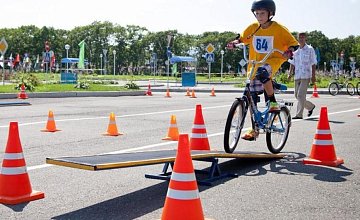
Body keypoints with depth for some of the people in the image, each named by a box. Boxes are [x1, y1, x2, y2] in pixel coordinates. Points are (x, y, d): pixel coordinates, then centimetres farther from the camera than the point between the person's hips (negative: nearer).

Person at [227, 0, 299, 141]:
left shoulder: (278, 28, -6)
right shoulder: (252, 28, 4)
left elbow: (293, 43, -3)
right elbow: (242, 39, 17)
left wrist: (289, 51, -24)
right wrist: (234, 43, -5)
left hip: (273, 61, -4)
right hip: (255, 63, 5)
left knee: (262, 72, -40)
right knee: (252, 97, 2)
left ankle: (273, 102, -21)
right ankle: (254, 129, 13)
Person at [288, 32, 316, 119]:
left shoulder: (310, 49, 0)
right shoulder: (295, 50, 12)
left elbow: (313, 64, 0)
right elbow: (292, 63, 16)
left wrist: (313, 76, -6)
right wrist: (290, 73, 5)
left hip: (306, 76, -6)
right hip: (297, 76, 6)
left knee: (301, 95, -13)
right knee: (297, 96, 10)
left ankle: (299, 114, -7)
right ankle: (311, 106, 32)